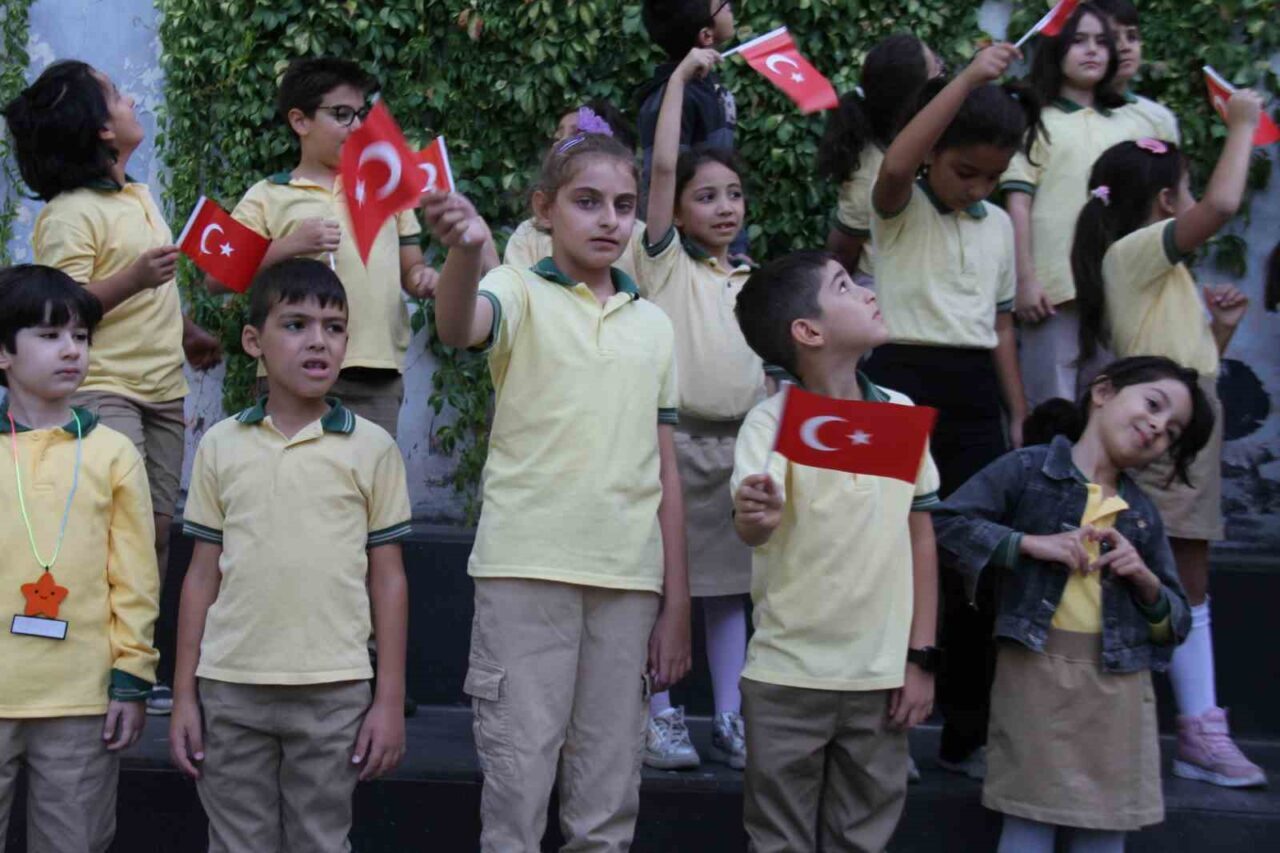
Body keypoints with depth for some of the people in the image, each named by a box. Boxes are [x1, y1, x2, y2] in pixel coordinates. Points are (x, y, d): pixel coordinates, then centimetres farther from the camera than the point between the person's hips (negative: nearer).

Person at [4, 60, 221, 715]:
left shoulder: (139, 196, 16)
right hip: (102, 390, -8)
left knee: (157, 526, 8)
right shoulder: (70, 212, -12)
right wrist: (133, 277, -30)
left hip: (162, 389, 8)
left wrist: (187, 334, 37)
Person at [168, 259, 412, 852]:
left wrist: (391, 699, -1)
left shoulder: (372, 447, 1)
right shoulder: (221, 445, 5)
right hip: (229, 690, 2)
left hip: (334, 692, -1)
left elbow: (387, 578, 2)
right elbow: (202, 574, 8)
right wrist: (184, 694, 5)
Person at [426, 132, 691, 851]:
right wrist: (467, 250, -46)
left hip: (629, 577, 4)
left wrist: (677, 606, 10)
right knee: (517, 787, -1)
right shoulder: (521, 294, 1)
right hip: (528, 569, -4)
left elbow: (665, 471, 13)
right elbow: (458, 329, -24)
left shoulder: (654, 325, 13)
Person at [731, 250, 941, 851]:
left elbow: (921, 536, 10)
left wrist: (921, 657, 6)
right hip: (788, 674, -4)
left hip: (882, 676, 4)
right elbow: (754, 529, -25)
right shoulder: (771, 422, -10)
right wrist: (756, 519, -49)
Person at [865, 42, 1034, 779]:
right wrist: (969, 77, -27)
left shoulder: (998, 225, 14)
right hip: (905, 380, -5)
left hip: (975, 393, 5)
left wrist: (1020, 415, 13)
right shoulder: (900, 210, -2)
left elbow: (1001, 325, 17)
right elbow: (894, 166, -27)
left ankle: (968, 733, 16)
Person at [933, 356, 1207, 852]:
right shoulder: (1028, 470, 1)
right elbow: (942, 525, -8)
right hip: (1036, 671, -5)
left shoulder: (1143, 513, 15)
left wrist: (1146, 581, -4)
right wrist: (1030, 543, -13)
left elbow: (1176, 624, 16)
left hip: (1118, 682, 5)